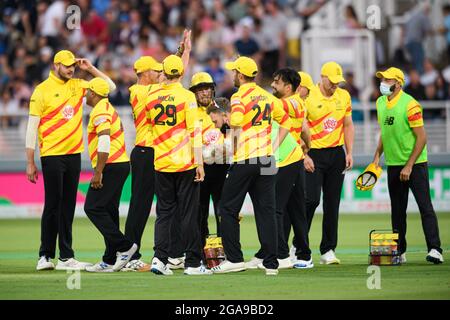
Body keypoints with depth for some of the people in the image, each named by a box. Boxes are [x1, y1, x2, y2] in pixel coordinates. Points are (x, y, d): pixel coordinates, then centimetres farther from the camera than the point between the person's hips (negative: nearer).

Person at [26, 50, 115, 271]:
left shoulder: (77, 86, 11)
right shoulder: (42, 90, -5)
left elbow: (110, 87, 18)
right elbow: (32, 127, -6)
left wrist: (90, 69, 6)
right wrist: (30, 163, -8)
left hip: (74, 153, 5)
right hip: (52, 155, -5)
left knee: (68, 206, 7)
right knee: (53, 205, -5)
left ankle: (66, 257, 9)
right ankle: (45, 256, 0)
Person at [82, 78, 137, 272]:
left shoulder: (100, 112, -13)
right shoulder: (109, 108, 19)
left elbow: (104, 142, -22)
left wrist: (98, 172, -22)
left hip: (111, 167, -10)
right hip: (121, 164, 10)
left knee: (93, 208, -9)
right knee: (109, 211, 11)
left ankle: (124, 247, -13)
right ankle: (111, 260, 11)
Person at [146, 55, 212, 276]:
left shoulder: (152, 98, 4)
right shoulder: (187, 96, -9)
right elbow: (194, 131, -12)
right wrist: (199, 163, -11)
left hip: (161, 164, 4)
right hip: (185, 163, -4)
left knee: (164, 212, 10)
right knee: (189, 214, 2)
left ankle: (160, 258, -4)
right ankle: (192, 263, 4)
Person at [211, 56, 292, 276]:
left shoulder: (239, 97, -9)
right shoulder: (268, 97, 12)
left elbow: (236, 123, -25)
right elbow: (286, 122, 19)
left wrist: (233, 149, -12)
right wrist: (274, 146, 15)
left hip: (244, 160, -6)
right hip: (267, 160, 6)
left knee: (228, 209, 5)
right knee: (266, 211, 6)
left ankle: (234, 258, 1)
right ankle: (271, 263, 3)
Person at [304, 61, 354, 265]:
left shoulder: (344, 96, 8)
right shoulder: (308, 97, -8)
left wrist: (349, 153, 7)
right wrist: (304, 156, -14)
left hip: (336, 154, 5)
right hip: (314, 154, -5)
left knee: (332, 203, 5)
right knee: (311, 200, -13)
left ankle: (328, 250, 10)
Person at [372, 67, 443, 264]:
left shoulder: (409, 105, -16)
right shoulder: (381, 103, 7)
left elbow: (421, 138, -16)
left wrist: (409, 166, -18)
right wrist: (377, 156, 10)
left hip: (415, 164, -7)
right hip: (393, 165, 7)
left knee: (425, 207, -9)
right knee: (397, 210, 9)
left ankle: (434, 249, -12)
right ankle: (399, 252, 15)